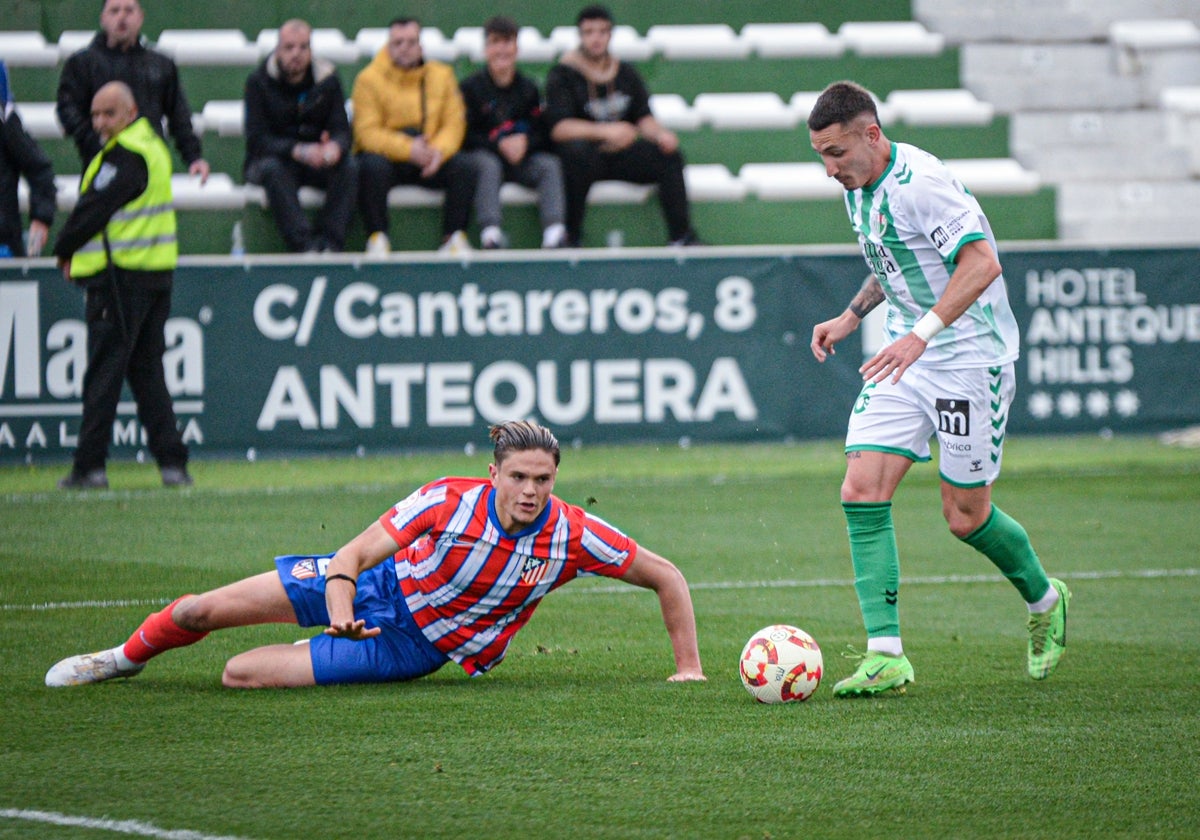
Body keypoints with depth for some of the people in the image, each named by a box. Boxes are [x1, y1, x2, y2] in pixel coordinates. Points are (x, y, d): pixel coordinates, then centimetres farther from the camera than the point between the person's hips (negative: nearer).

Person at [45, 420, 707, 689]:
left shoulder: (572, 536, -24)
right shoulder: (451, 501, -25)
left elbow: (665, 576, -13)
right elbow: (354, 554, -21)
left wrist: (689, 668, -14)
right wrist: (340, 601, -41)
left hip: (413, 649, 0)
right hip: (379, 585, 0)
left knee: (242, 675, -17)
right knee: (200, 611, -2)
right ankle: (127, 658, 34)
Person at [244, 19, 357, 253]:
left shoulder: (327, 79, 2)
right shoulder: (259, 82, -6)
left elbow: (341, 130, -4)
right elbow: (257, 140, -14)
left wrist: (335, 147, -31)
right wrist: (298, 151, -32)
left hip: (318, 161, 2)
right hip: (274, 158, -2)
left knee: (349, 167, -28)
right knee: (274, 170, -37)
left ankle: (332, 243, -35)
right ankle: (304, 244, -45)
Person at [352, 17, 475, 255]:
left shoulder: (441, 75, 8)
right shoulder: (369, 79, -4)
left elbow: (454, 124, 1)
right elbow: (367, 133, -13)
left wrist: (439, 150, -21)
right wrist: (408, 149, -27)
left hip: (429, 158, 3)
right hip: (387, 155, -3)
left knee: (462, 169, -23)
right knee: (373, 167, -36)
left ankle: (454, 238, -16)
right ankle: (377, 239, -28)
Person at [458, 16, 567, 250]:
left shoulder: (528, 88, 9)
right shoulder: (470, 87, 0)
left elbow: (542, 133, 5)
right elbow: (465, 135, -6)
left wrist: (525, 142, -18)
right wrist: (499, 145, -20)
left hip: (522, 160, 3)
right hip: (480, 154, -3)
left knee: (549, 165, -23)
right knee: (488, 165, -35)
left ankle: (554, 231, -41)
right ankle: (490, 233, -49)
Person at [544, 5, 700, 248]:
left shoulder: (626, 73, 13)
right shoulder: (562, 75, -4)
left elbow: (644, 118, 8)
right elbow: (559, 128, -18)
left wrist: (660, 133, -16)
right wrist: (605, 132, -32)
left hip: (621, 155, 5)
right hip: (587, 157, -5)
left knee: (669, 155, -17)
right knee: (577, 151, -38)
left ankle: (681, 236, -17)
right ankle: (570, 237, -31)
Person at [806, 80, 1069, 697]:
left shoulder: (919, 182, -22)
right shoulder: (858, 188, 7)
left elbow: (981, 262, -30)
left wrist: (922, 332, -37)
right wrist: (851, 316, 13)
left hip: (970, 358, -8)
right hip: (904, 360, 8)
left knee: (965, 516, 1)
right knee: (861, 490, -9)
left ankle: (1045, 601, 30)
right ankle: (885, 655, -9)